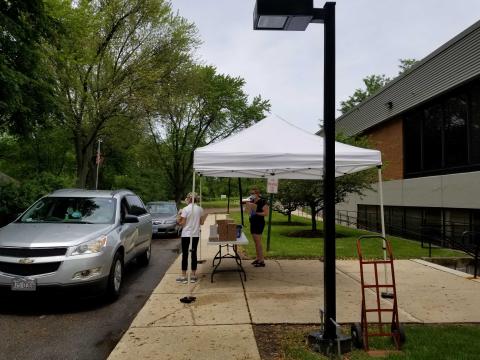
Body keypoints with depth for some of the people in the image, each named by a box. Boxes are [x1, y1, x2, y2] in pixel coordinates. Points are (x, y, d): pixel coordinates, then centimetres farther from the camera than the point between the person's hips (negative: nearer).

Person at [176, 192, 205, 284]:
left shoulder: (185, 209, -12)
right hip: (196, 234, 4)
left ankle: (183, 276, 8)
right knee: (194, 253, 10)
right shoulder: (200, 209, 0)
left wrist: (179, 221, 7)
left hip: (186, 234, -4)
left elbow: (182, 223, -12)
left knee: (185, 254, 4)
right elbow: (201, 222, 4)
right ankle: (193, 275, 16)